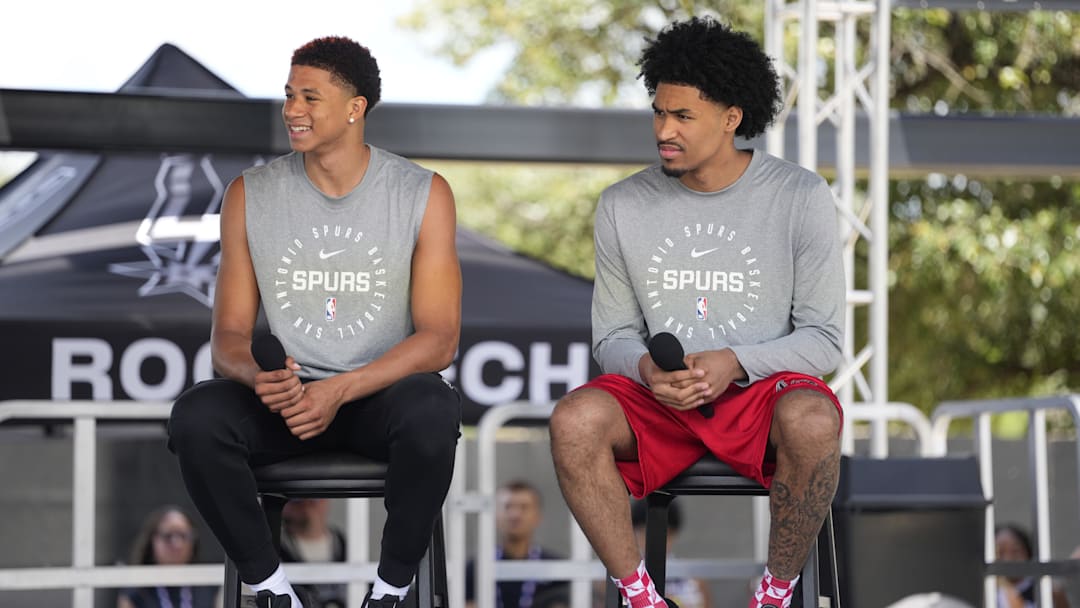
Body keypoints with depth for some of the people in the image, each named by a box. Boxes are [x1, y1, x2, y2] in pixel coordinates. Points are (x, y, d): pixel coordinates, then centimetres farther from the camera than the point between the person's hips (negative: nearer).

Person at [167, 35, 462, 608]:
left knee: (431, 411, -37)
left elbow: (439, 338, -7)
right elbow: (229, 332, 4)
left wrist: (341, 391, -22)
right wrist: (258, 378, -21)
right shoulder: (251, 194, 3)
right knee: (195, 415, -30)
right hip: (284, 394, 2)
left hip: (382, 391, -2)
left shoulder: (423, 194, -3)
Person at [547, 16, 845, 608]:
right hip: (655, 402, 2)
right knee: (574, 420, -30)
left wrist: (736, 362, -20)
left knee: (812, 420, -37)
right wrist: (646, 368, -15)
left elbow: (822, 339, -2)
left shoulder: (800, 197, -2)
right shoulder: (623, 205, 5)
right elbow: (611, 336, 9)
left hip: (761, 388, -2)